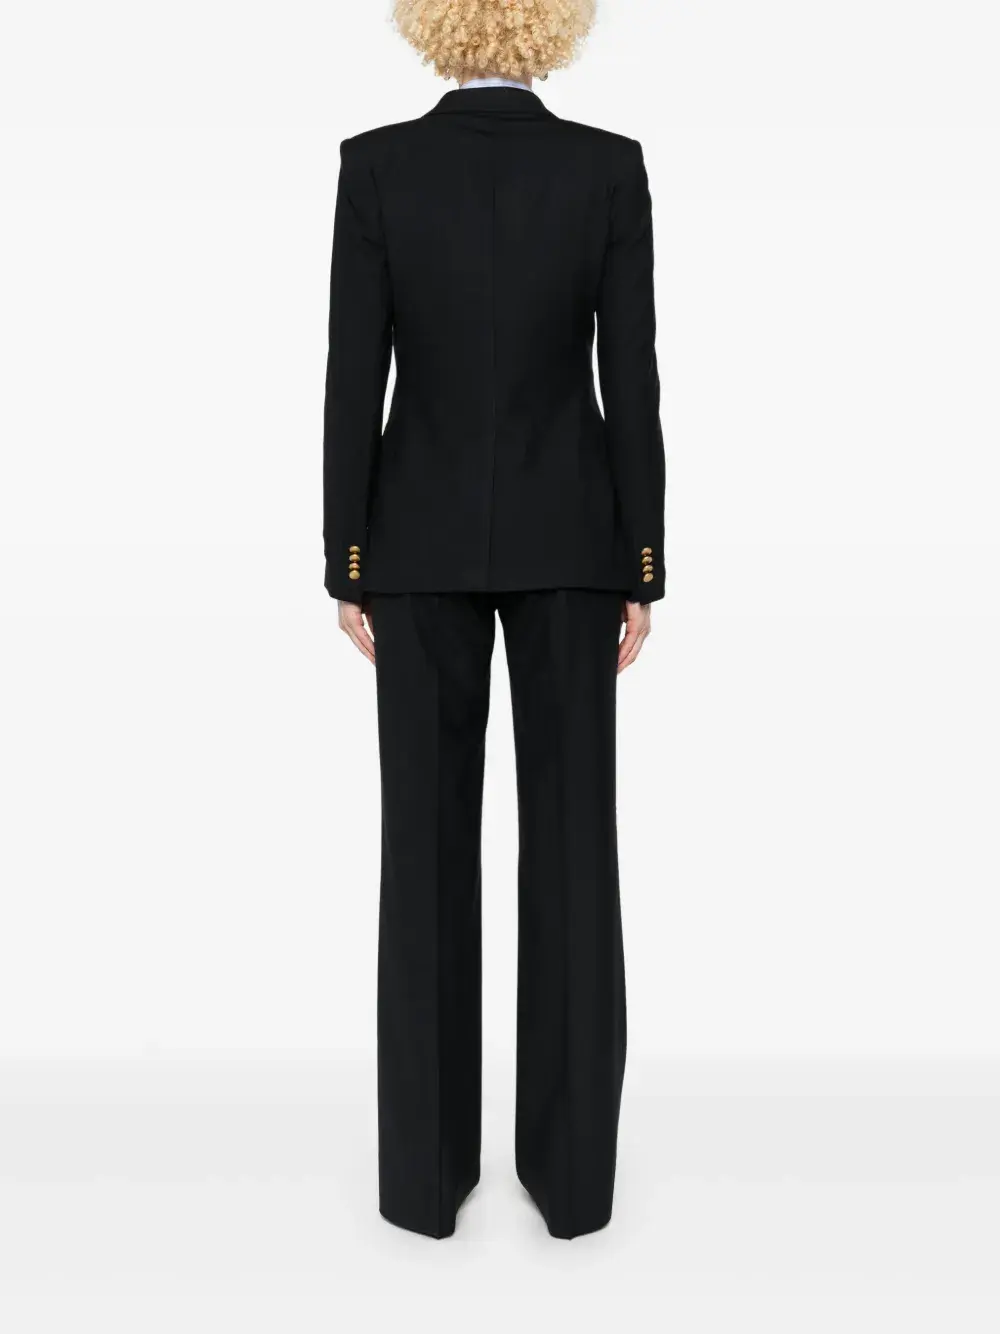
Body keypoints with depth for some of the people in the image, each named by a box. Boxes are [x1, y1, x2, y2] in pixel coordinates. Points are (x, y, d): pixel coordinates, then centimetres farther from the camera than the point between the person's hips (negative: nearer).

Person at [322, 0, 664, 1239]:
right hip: (567, 532, 1)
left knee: (429, 839, 6)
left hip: (422, 534, 0)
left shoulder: (376, 164, -2)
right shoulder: (610, 166, -1)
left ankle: (427, 1163, 15)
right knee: (571, 837, 6)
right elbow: (632, 381, -4)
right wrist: (642, 567, 2)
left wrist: (347, 561, 2)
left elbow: (353, 377, -5)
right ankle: (572, 1163, 16)